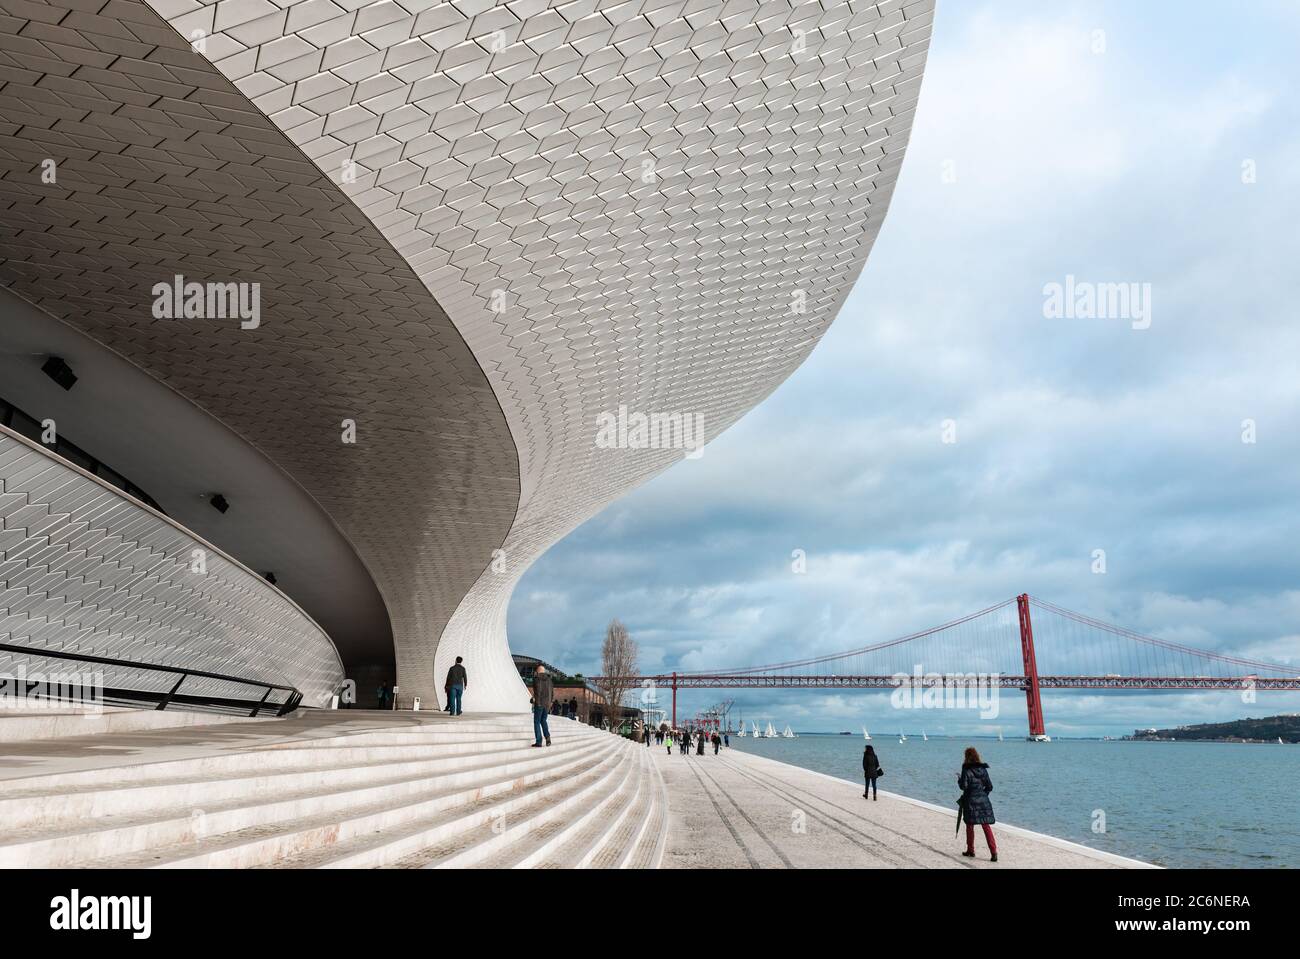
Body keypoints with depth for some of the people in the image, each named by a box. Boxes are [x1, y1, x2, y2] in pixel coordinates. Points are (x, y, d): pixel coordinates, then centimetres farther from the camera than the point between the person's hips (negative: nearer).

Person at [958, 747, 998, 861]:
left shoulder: (966, 770, -10)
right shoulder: (983, 769, 3)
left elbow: (963, 786, -14)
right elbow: (990, 786, 5)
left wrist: (959, 779, 5)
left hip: (970, 801, -3)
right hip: (983, 800, 4)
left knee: (970, 826, 11)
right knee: (987, 827, 3)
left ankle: (970, 850, 20)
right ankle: (993, 853, -5)